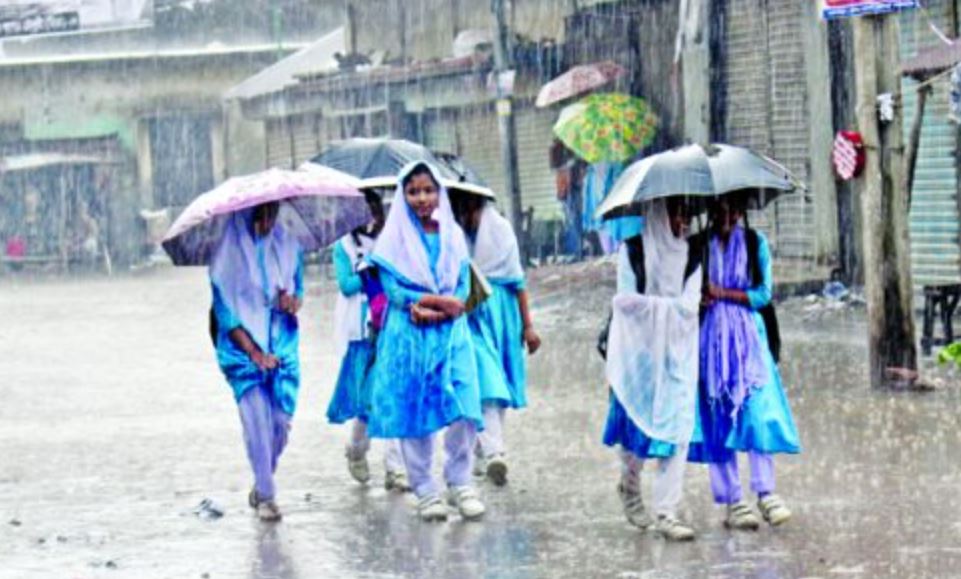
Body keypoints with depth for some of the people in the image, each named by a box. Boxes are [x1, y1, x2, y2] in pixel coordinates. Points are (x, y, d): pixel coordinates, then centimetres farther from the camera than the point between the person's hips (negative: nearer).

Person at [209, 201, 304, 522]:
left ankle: (263, 484, 23)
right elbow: (225, 311, -6)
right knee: (258, 422, -10)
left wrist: (293, 301, -9)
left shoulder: (288, 247, 5)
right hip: (244, 349, -3)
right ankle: (265, 495, -1)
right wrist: (254, 352, -14)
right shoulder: (229, 255, -5)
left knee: (281, 421, 1)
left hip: (283, 347, 3)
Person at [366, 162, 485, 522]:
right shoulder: (395, 238, 3)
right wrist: (441, 300, -9)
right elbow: (393, 290, -4)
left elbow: (464, 289, 6)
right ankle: (424, 490, 5)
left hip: (451, 335, 2)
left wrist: (433, 311, -11)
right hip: (409, 340, -2)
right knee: (414, 413, -3)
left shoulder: (453, 235, 11)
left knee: (464, 410, -10)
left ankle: (460, 483, 4)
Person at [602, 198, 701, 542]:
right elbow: (626, 300, -9)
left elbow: (690, 305, -1)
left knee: (676, 429, -8)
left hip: (678, 352, 2)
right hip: (639, 349, -2)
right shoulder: (633, 250, -1)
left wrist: (650, 304, -10)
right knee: (637, 424, 4)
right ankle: (630, 488, 33)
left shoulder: (691, 255, 8)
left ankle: (666, 513, -10)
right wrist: (671, 305, -6)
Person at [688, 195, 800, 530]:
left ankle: (766, 493, -8)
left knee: (758, 412, -11)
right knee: (718, 417, -3)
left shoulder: (755, 243, 7)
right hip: (710, 337, 0)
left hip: (749, 338, 0)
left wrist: (723, 293, -8)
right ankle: (732, 502, -1)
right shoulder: (699, 245, 8)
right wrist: (697, 298, -15)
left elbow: (763, 293, 1)